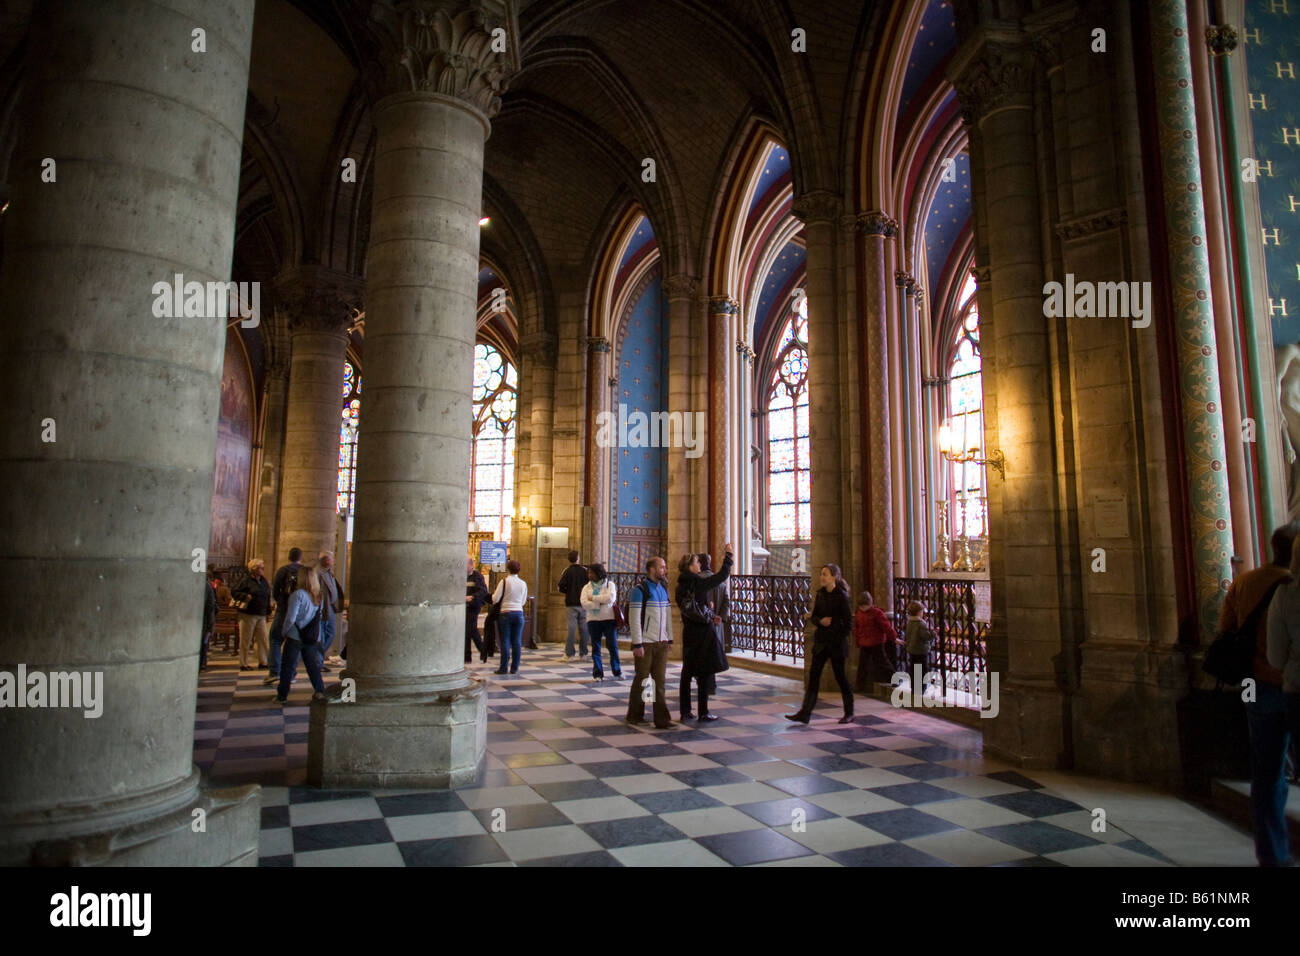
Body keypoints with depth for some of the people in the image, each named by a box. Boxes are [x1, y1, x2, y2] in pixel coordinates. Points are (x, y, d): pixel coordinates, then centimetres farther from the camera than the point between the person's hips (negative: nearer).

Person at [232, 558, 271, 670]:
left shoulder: (264, 581, 14)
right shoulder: (246, 581, -6)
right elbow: (233, 593, -6)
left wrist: (268, 609, 15)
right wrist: (245, 596, -21)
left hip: (261, 615, 6)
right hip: (248, 614, -6)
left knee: (262, 638, 4)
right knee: (245, 640, 1)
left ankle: (262, 661, 10)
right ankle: (243, 664, 9)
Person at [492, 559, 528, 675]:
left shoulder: (504, 581, -7)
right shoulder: (523, 583, 6)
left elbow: (495, 599, -8)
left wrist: (493, 593, 13)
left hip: (506, 613, -3)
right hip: (519, 613, 3)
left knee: (505, 641, 1)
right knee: (517, 641, 6)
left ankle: (503, 668, 4)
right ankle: (514, 668, 9)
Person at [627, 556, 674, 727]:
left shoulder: (663, 589, 13)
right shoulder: (639, 591, -10)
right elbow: (634, 619, -14)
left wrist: (669, 639, 15)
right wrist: (637, 644, -16)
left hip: (661, 643, 6)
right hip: (645, 644, -6)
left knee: (660, 680, 3)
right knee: (642, 680, 5)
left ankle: (661, 719, 5)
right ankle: (635, 715, 21)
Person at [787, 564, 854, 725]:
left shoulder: (841, 596, -11)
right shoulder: (820, 593, 7)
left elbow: (848, 622, -10)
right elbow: (814, 615, 9)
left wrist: (839, 639, -12)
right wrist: (820, 620, -12)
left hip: (837, 641, -6)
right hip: (821, 640, 6)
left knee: (840, 676, 5)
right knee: (813, 675, 1)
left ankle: (849, 713, 23)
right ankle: (805, 713, 1)